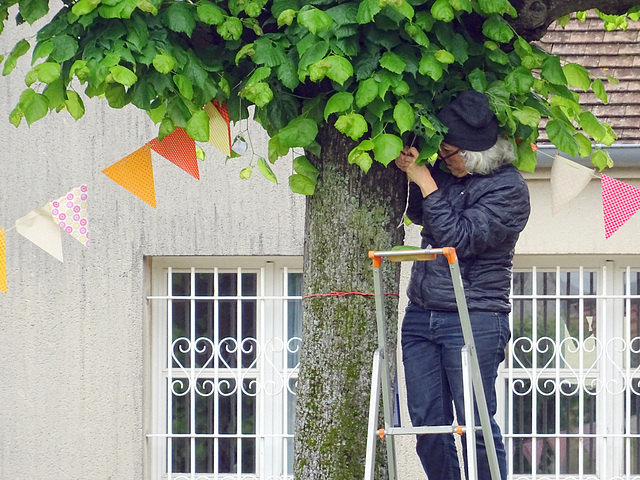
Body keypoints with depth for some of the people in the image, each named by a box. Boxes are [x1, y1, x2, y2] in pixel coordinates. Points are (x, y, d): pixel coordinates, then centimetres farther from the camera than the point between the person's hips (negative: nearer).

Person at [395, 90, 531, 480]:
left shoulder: (508, 187, -10)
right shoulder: (447, 173, 11)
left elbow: (459, 238, -19)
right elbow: (418, 216, 28)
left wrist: (425, 182, -15)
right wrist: (412, 173, 9)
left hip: (474, 319, -7)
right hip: (421, 313, 7)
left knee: (476, 425, -6)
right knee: (427, 422, 6)